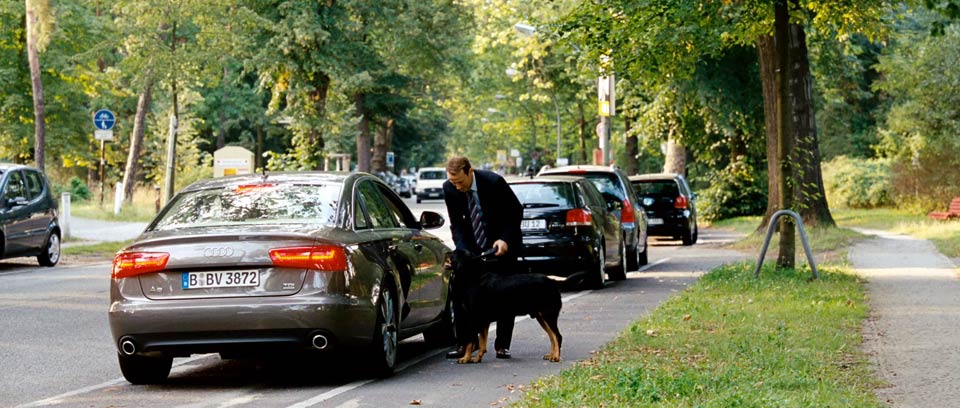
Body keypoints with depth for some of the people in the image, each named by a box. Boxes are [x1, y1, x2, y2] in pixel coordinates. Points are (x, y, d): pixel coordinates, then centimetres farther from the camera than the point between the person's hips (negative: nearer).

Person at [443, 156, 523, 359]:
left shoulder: (494, 182, -26)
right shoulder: (449, 188, -15)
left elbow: (516, 212, -13)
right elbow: (456, 224, -8)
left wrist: (505, 239, -23)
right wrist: (463, 251, -22)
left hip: (502, 242, -3)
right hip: (471, 244, 3)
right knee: (461, 289, -8)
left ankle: (502, 345, 6)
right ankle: (464, 343, -3)